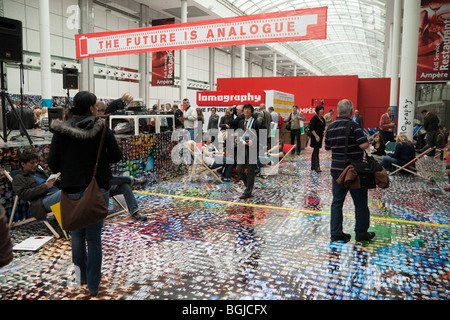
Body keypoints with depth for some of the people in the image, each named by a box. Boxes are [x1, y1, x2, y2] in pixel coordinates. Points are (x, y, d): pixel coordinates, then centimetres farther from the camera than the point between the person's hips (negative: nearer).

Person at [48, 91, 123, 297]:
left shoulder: (61, 131, -7)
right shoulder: (101, 128, -8)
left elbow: (53, 164, -7)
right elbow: (116, 156, -3)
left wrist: (69, 167, 13)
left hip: (73, 191, 1)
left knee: (77, 235, 20)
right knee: (94, 237, 9)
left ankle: (82, 276, 37)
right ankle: (93, 285, 21)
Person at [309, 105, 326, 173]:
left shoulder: (322, 118, 12)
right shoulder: (315, 118, -13)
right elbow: (311, 129, -18)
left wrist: (323, 132, 4)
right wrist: (316, 136, -22)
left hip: (320, 137, 9)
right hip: (315, 137, -9)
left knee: (315, 152, 13)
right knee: (316, 152, -8)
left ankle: (313, 167, 20)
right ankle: (317, 168, -7)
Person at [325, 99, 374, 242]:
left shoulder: (330, 127, 4)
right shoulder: (353, 126, -16)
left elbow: (327, 147, 13)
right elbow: (364, 145, -24)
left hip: (336, 169, 5)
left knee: (337, 201, 11)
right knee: (360, 203, 10)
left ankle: (336, 233, 14)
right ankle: (361, 233, 21)